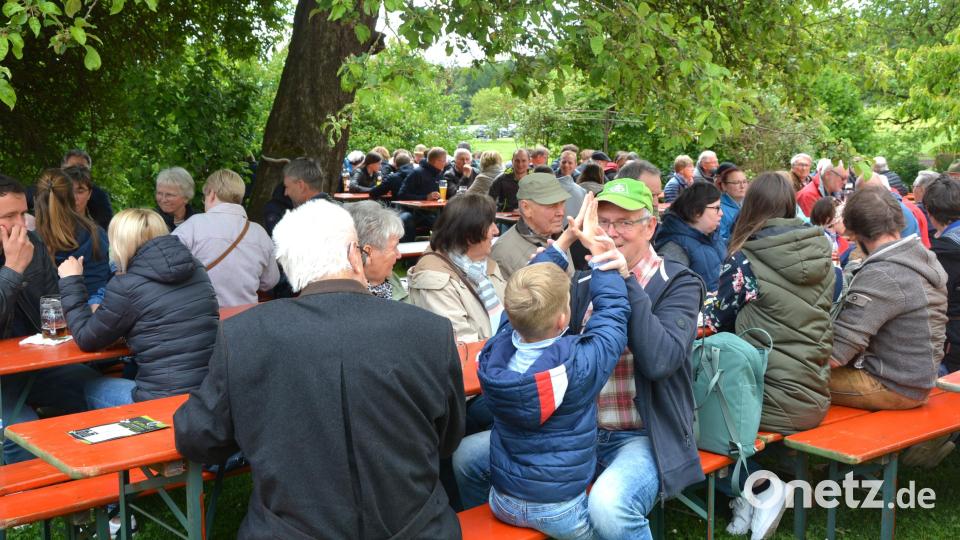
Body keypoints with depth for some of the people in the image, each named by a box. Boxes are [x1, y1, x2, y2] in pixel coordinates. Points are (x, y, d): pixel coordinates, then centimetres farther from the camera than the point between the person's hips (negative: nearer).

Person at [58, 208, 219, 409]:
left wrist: (71, 282, 9)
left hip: (166, 401, -6)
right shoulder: (196, 269, 7)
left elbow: (86, 339, 1)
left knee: (90, 388, 19)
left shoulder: (127, 286, -12)